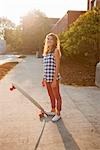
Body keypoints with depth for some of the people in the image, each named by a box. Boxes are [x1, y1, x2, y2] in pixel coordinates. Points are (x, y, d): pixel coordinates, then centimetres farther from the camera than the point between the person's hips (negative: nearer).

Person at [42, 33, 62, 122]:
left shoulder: (56, 51, -9)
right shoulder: (47, 51, 14)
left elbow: (57, 66, -15)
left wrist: (54, 80, -18)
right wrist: (44, 78, 16)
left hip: (54, 77, -8)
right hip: (47, 78, 8)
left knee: (57, 96, 6)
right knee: (51, 96, 20)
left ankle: (58, 114, 19)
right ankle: (53, 111, 37)